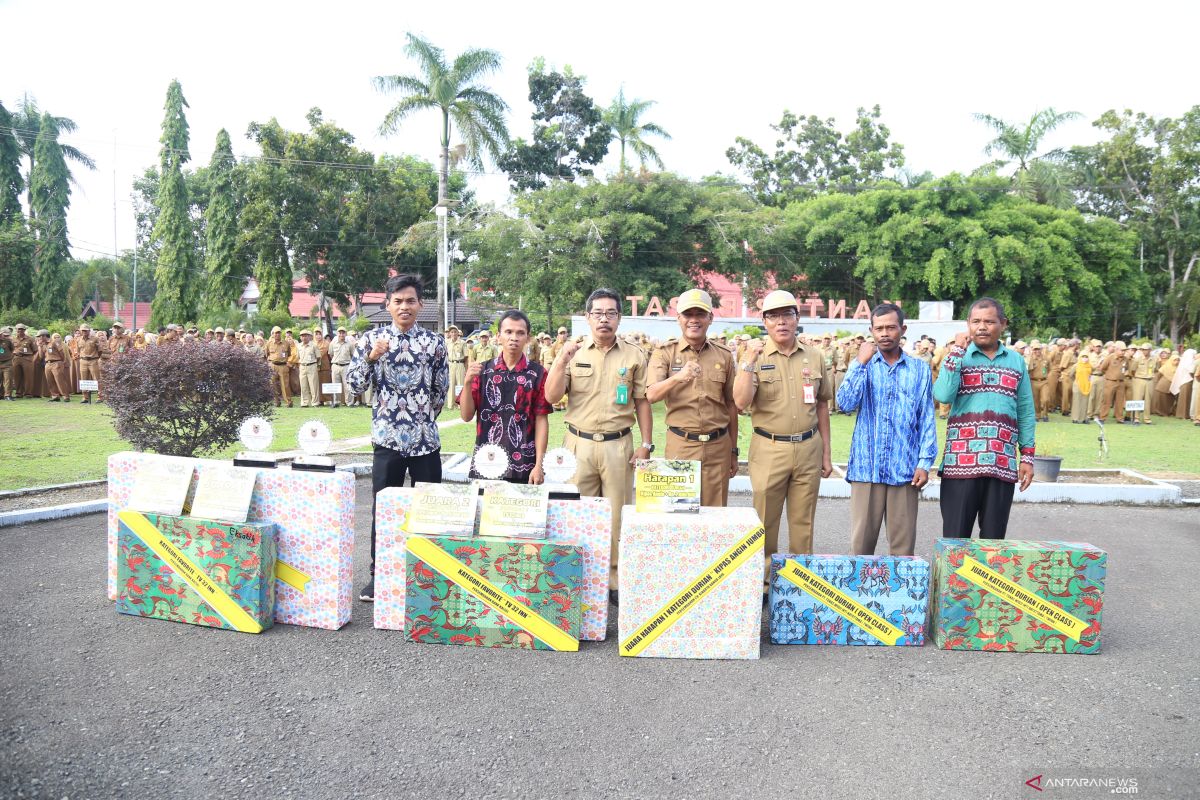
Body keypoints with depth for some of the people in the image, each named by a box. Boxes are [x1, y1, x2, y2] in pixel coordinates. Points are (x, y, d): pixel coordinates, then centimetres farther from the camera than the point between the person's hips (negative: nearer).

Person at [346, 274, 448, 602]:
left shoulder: (434, 342, 3)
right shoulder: (371, 339, 2)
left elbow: (440, 391, 10)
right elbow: (354, 386, -2)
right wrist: (370, 357, -16)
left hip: (425, 439, 0)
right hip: (386, 437, 0)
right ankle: (378, 574, 20)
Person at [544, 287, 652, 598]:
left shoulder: (633, 356, 5)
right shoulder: (573, 353, 3)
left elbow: (642, 403, 8)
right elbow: (552, 397, -2)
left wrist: (646, 444, 2)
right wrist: (561, 361, -15)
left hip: (618, 445, 0)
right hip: (579, 443, 0)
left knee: (617, 514, 5)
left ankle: (615, 577, 17)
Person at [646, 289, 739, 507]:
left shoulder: (724, 355, 8)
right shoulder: (665, 353, 1)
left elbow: (731, 405, 12)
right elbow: (651, 395, -13)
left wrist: (733, 451, 13)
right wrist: (677, 377, -32)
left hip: (718, 446, 2)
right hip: (680, 445, -2)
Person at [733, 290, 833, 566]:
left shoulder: (814, 357, 8)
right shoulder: (755, 356, -1)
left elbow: (821, 406, 13)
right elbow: (741, 402, -14)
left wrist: (826, 453, 12)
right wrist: (749, 362, -22)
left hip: (808, 448, 3)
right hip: (769, 449, -2)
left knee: (803, 522, 9)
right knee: (765, 520, 5)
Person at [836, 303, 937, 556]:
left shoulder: (920, 369, 7)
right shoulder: (862, 365, 8)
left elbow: (927, 419, 6)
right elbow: (845, 403, -7)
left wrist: (925, 462, -2)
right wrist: (861, 363, -9)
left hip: (905, 469, 0)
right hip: (866, 467, 0)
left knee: (903, 543, 6)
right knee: (861, 541, 4)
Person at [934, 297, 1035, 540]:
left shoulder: (1016, 361, 12)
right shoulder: (958, 356, 5)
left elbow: (1026, 413, 14)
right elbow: (943, 395, -13)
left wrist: (1027, 456, 9)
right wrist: (957, 350, -8)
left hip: (1003, 465, 2)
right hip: (961, 463, -2)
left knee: (994, 540, 7)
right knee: (955, 540, 0)